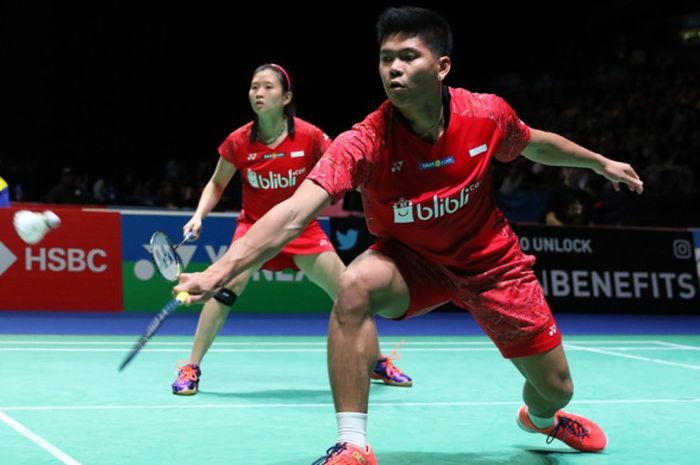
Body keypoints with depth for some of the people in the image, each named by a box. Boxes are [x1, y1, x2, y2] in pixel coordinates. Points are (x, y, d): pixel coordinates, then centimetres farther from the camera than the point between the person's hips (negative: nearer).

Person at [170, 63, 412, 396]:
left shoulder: (310, 137, -17)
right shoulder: (238, 141, -14)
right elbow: (216, 185, 2)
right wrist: (199, 215, -14)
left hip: (301, 228, 1)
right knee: (230, 284, -24)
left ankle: (378, 362, 20)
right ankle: (191, 368, -11)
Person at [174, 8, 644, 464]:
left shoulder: (489, 115, -21)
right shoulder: (365, 142, -30)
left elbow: (536, 143, 5)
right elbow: (293, 213, -42)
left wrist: (601, 162, 17)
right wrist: (216, 273, -54)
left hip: (489, 258, 2)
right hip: (410, 260, -2)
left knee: (556, 389, 5)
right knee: (356, 284, -37)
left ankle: (540, 417, 48)